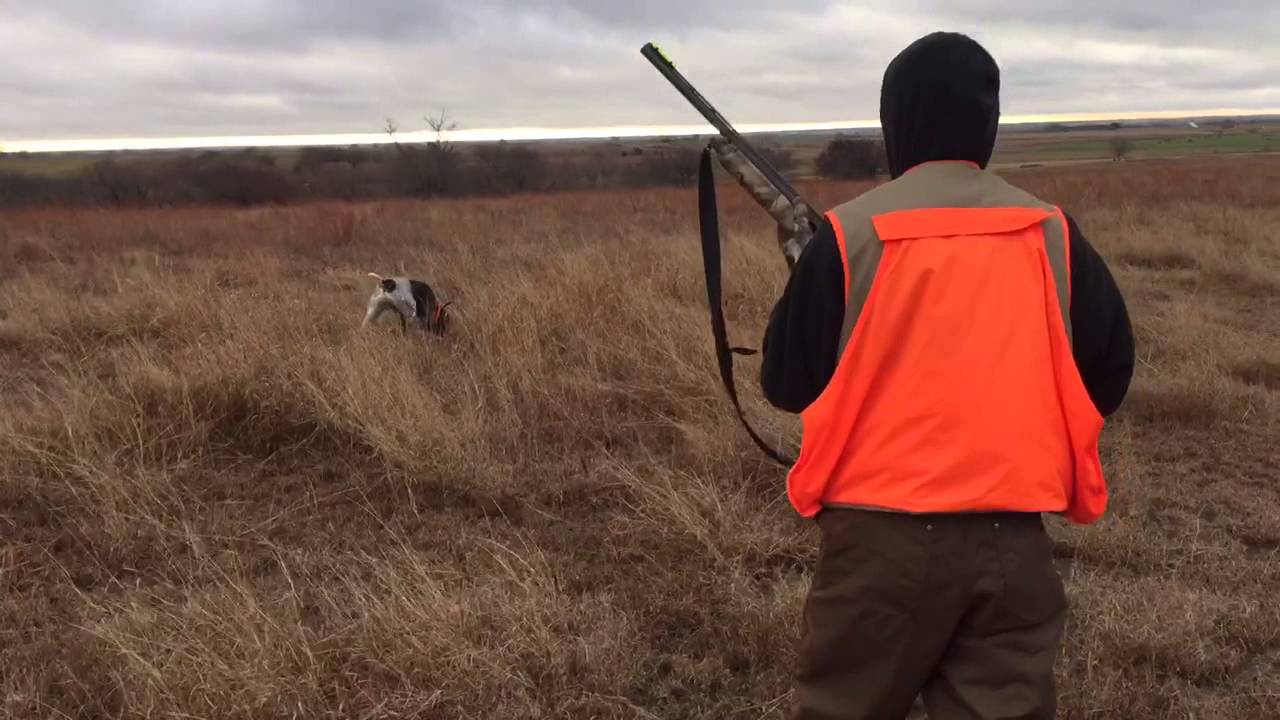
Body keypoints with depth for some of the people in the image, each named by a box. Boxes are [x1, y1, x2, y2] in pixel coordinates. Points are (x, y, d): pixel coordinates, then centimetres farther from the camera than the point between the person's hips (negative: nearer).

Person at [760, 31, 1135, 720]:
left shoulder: (850, 231, -8)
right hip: (1013, 539, 3)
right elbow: (1109, 370, 7)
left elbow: (787, 383, -2)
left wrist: (805, 283, 15)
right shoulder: (1052, 232, 1)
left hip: (881, 535, -2)